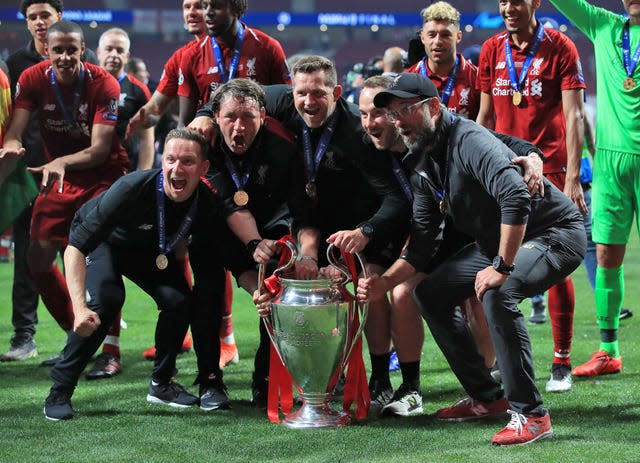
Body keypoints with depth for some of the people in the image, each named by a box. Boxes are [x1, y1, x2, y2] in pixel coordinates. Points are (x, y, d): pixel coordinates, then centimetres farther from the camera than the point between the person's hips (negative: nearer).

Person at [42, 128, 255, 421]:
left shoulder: (207, 205, -26)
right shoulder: (133, 189, -39)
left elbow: (235, 260, -15)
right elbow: (76, 246, -39)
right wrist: (80, 308, -50)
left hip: (149, 249, 4)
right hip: (104, 242, -4)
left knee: (180, 300, -17)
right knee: (105, 299, -29)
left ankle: (161, 384, 7)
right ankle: (59, 392, -18)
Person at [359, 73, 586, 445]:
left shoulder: (468, 141, -26)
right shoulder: (423, 166, 4)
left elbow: (516, 198, -41)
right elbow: (422, 242, 8)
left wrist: (502, 267, -36)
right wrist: (386, 282, -6)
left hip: (556, 233, -10)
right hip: (496, 242, 10)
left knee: (497, 294, -34)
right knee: (431, 293, 9)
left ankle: (531, 414, -24)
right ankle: (488, 398, 16)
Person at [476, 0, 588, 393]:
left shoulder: (560, 48, -3)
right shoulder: (492, 50, 10)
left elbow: (574, 117, -6)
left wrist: (573, 177, -13)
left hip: (549, 170, -4)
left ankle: (562, 362, 5)